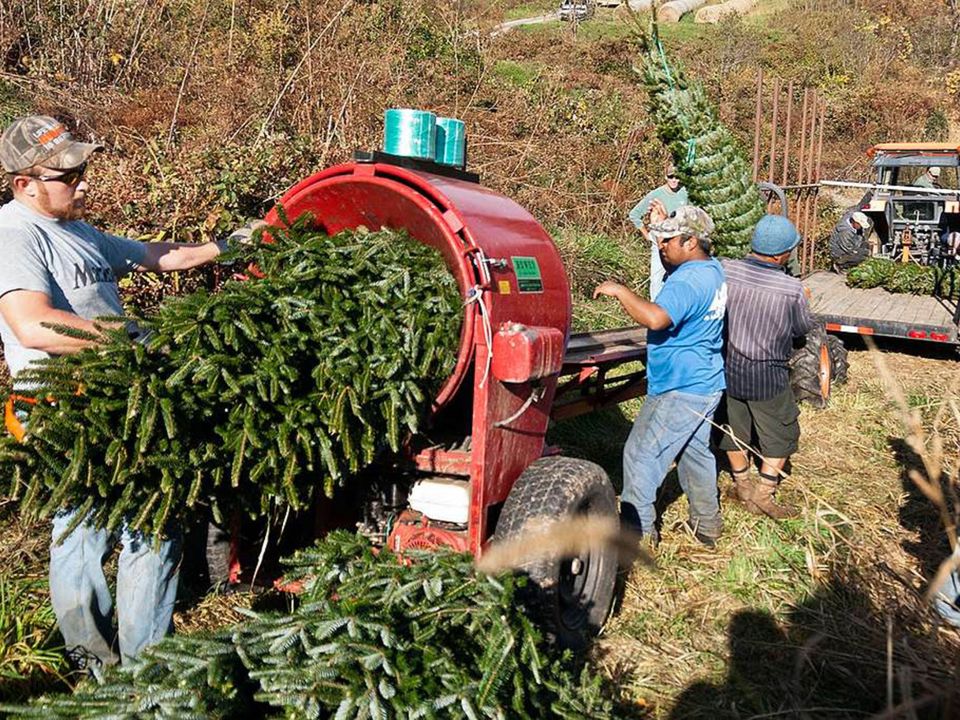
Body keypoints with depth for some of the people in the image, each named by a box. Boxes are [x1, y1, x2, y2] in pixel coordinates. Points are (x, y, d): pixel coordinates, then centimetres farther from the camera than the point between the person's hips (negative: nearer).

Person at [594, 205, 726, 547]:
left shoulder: (687, 281, -24)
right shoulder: (713, 269, 8)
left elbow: (656, 318, -41)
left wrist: (618, 290, -28)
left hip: (680, 390, -10)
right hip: (705, 383, 11)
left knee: (641, 454, -3)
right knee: (695, 451, 21)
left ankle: (637, 529, 5)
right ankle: (707, 524, 34)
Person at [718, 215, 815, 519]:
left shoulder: (724, 270, -17)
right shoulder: (791, 289, -22)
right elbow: (805, 328, -4)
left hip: (727, 368, 3)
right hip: (767, 377, -3)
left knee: (733, 427, 22)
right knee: (780, 435, 17)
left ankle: (742, 484, 37)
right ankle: (763, 494, 20)